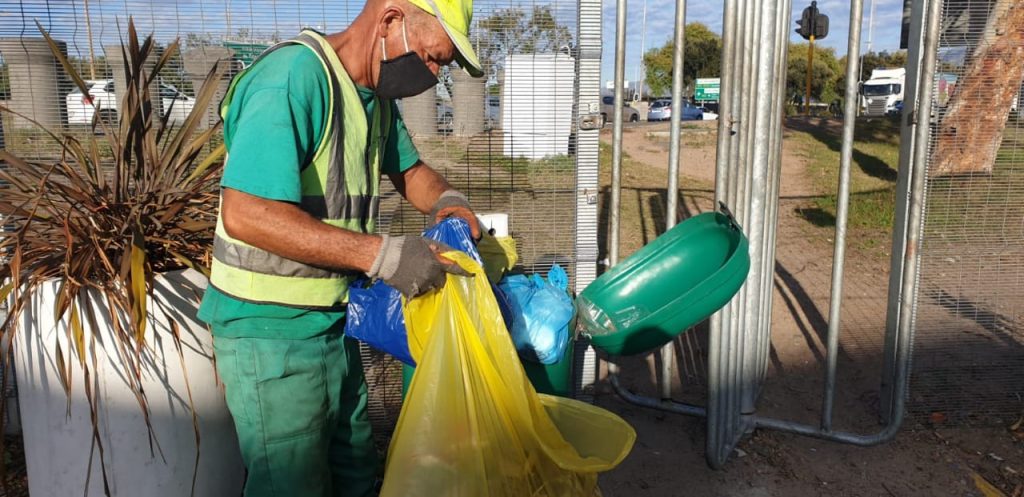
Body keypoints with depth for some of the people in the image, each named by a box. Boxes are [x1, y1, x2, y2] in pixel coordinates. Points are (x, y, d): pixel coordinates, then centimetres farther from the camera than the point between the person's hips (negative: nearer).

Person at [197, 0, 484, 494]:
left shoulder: (377, 95, 5)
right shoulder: (293, 74, -22)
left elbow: (410, 169, 21)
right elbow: (245, 214, -31)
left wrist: (447, 201, -2)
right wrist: (382, 255, -30)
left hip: (334, 322, 8)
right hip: (271, 330, -8)